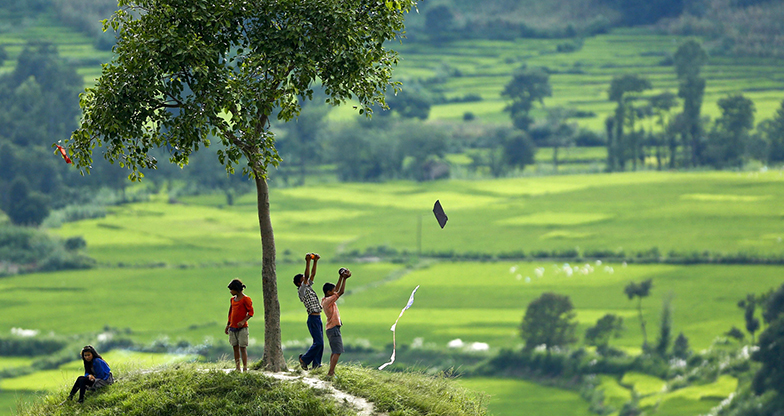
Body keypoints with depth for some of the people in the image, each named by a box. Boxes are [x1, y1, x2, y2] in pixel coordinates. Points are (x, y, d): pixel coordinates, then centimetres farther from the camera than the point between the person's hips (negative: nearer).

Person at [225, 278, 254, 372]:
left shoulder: (245, 299, -8)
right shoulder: (232, 300, 13)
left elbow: (250, 312, -10)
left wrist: (243, 321, -21)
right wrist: (228, 325, 18)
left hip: (242, 328, -7)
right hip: (233, 328, 7)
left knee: (242, 347, -8)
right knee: (235, 347, 6)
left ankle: (245, 369, -9)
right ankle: (237, 369, 9)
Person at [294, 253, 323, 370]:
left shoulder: (308, 288, 15)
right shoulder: (301, 290, -8)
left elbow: (312, 275, 16)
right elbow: (307, 276, -18)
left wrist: (315, 261, 8)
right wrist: (308, 262, -23)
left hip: (318, 318, 9)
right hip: (313, 319, -9)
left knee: (320, 343, 6)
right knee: (318, 342, -11)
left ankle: (316, 365, 7)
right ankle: (304, 359, 2)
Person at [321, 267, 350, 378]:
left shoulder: (325, 300, 10)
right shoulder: (328, 301, -17)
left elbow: (337, 290, 19)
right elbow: (341, 292, -19)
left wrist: (341, 278, 16)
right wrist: (344, 278, -10)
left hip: (331, 329, 10)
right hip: (334, 329, -10)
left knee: (335, 352, 14)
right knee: (337, 352, -11)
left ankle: (331, 372, 13)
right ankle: (330, 373, -16)